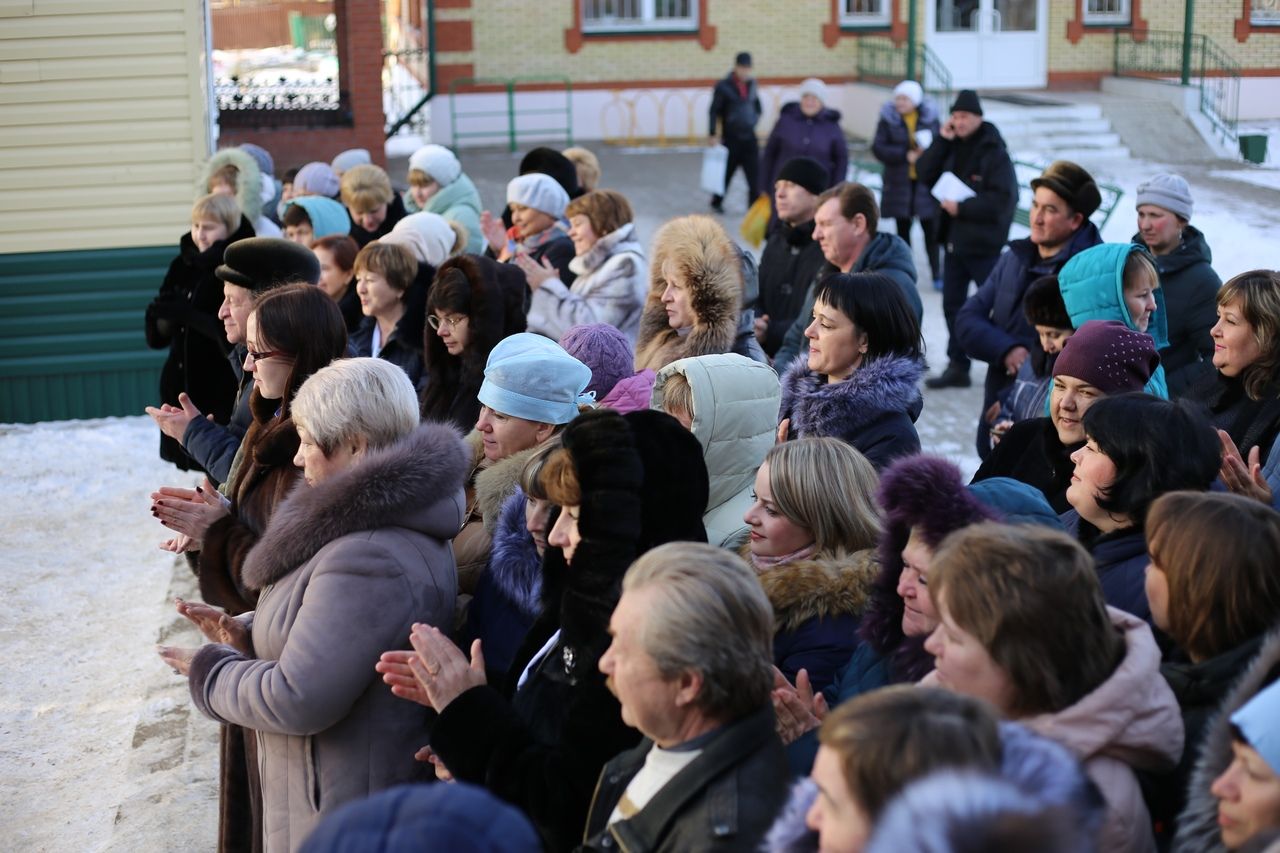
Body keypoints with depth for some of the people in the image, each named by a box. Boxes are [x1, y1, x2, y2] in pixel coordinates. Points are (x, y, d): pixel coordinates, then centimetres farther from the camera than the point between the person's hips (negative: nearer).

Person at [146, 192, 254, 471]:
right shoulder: (183, 266, 8)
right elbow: (158, 335, 9)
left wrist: (187, 314, -23)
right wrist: (165, 318, -13)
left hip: (224, 388, -6)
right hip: (183, 382, 6)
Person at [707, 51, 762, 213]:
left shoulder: (751, 84, 7)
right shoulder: (723, 87, -8)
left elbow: (757, 106, 22)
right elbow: (714, 111, -9)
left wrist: (754, 120, 7)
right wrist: (711, 134, -13)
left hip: (749, 137, 4)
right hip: (731, 137, -4)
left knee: (755, 172, -4)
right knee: (726, 171, 9)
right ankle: (716, 202, 28)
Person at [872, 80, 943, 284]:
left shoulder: (930, 118, 0)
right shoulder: (888, 119, -2)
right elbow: (878, 148, -8)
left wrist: (929, 149, -19)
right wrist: (906, 156, -17)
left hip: (926, 181, 0)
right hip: (898, 182, 0)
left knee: (930, 229, 0)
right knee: (903, 229, 9)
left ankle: (936, 274, 9)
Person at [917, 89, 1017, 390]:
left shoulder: (994, 152, -12)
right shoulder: (952, 148, 8)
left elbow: (1002, 199, -19)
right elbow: (924, 175, 2)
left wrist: (962, 208, -18)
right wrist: (941, 141, -7)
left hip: (983, 244, -7)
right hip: (954, 240, 7)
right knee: (952, 305, 12)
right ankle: (957, 366, 21)